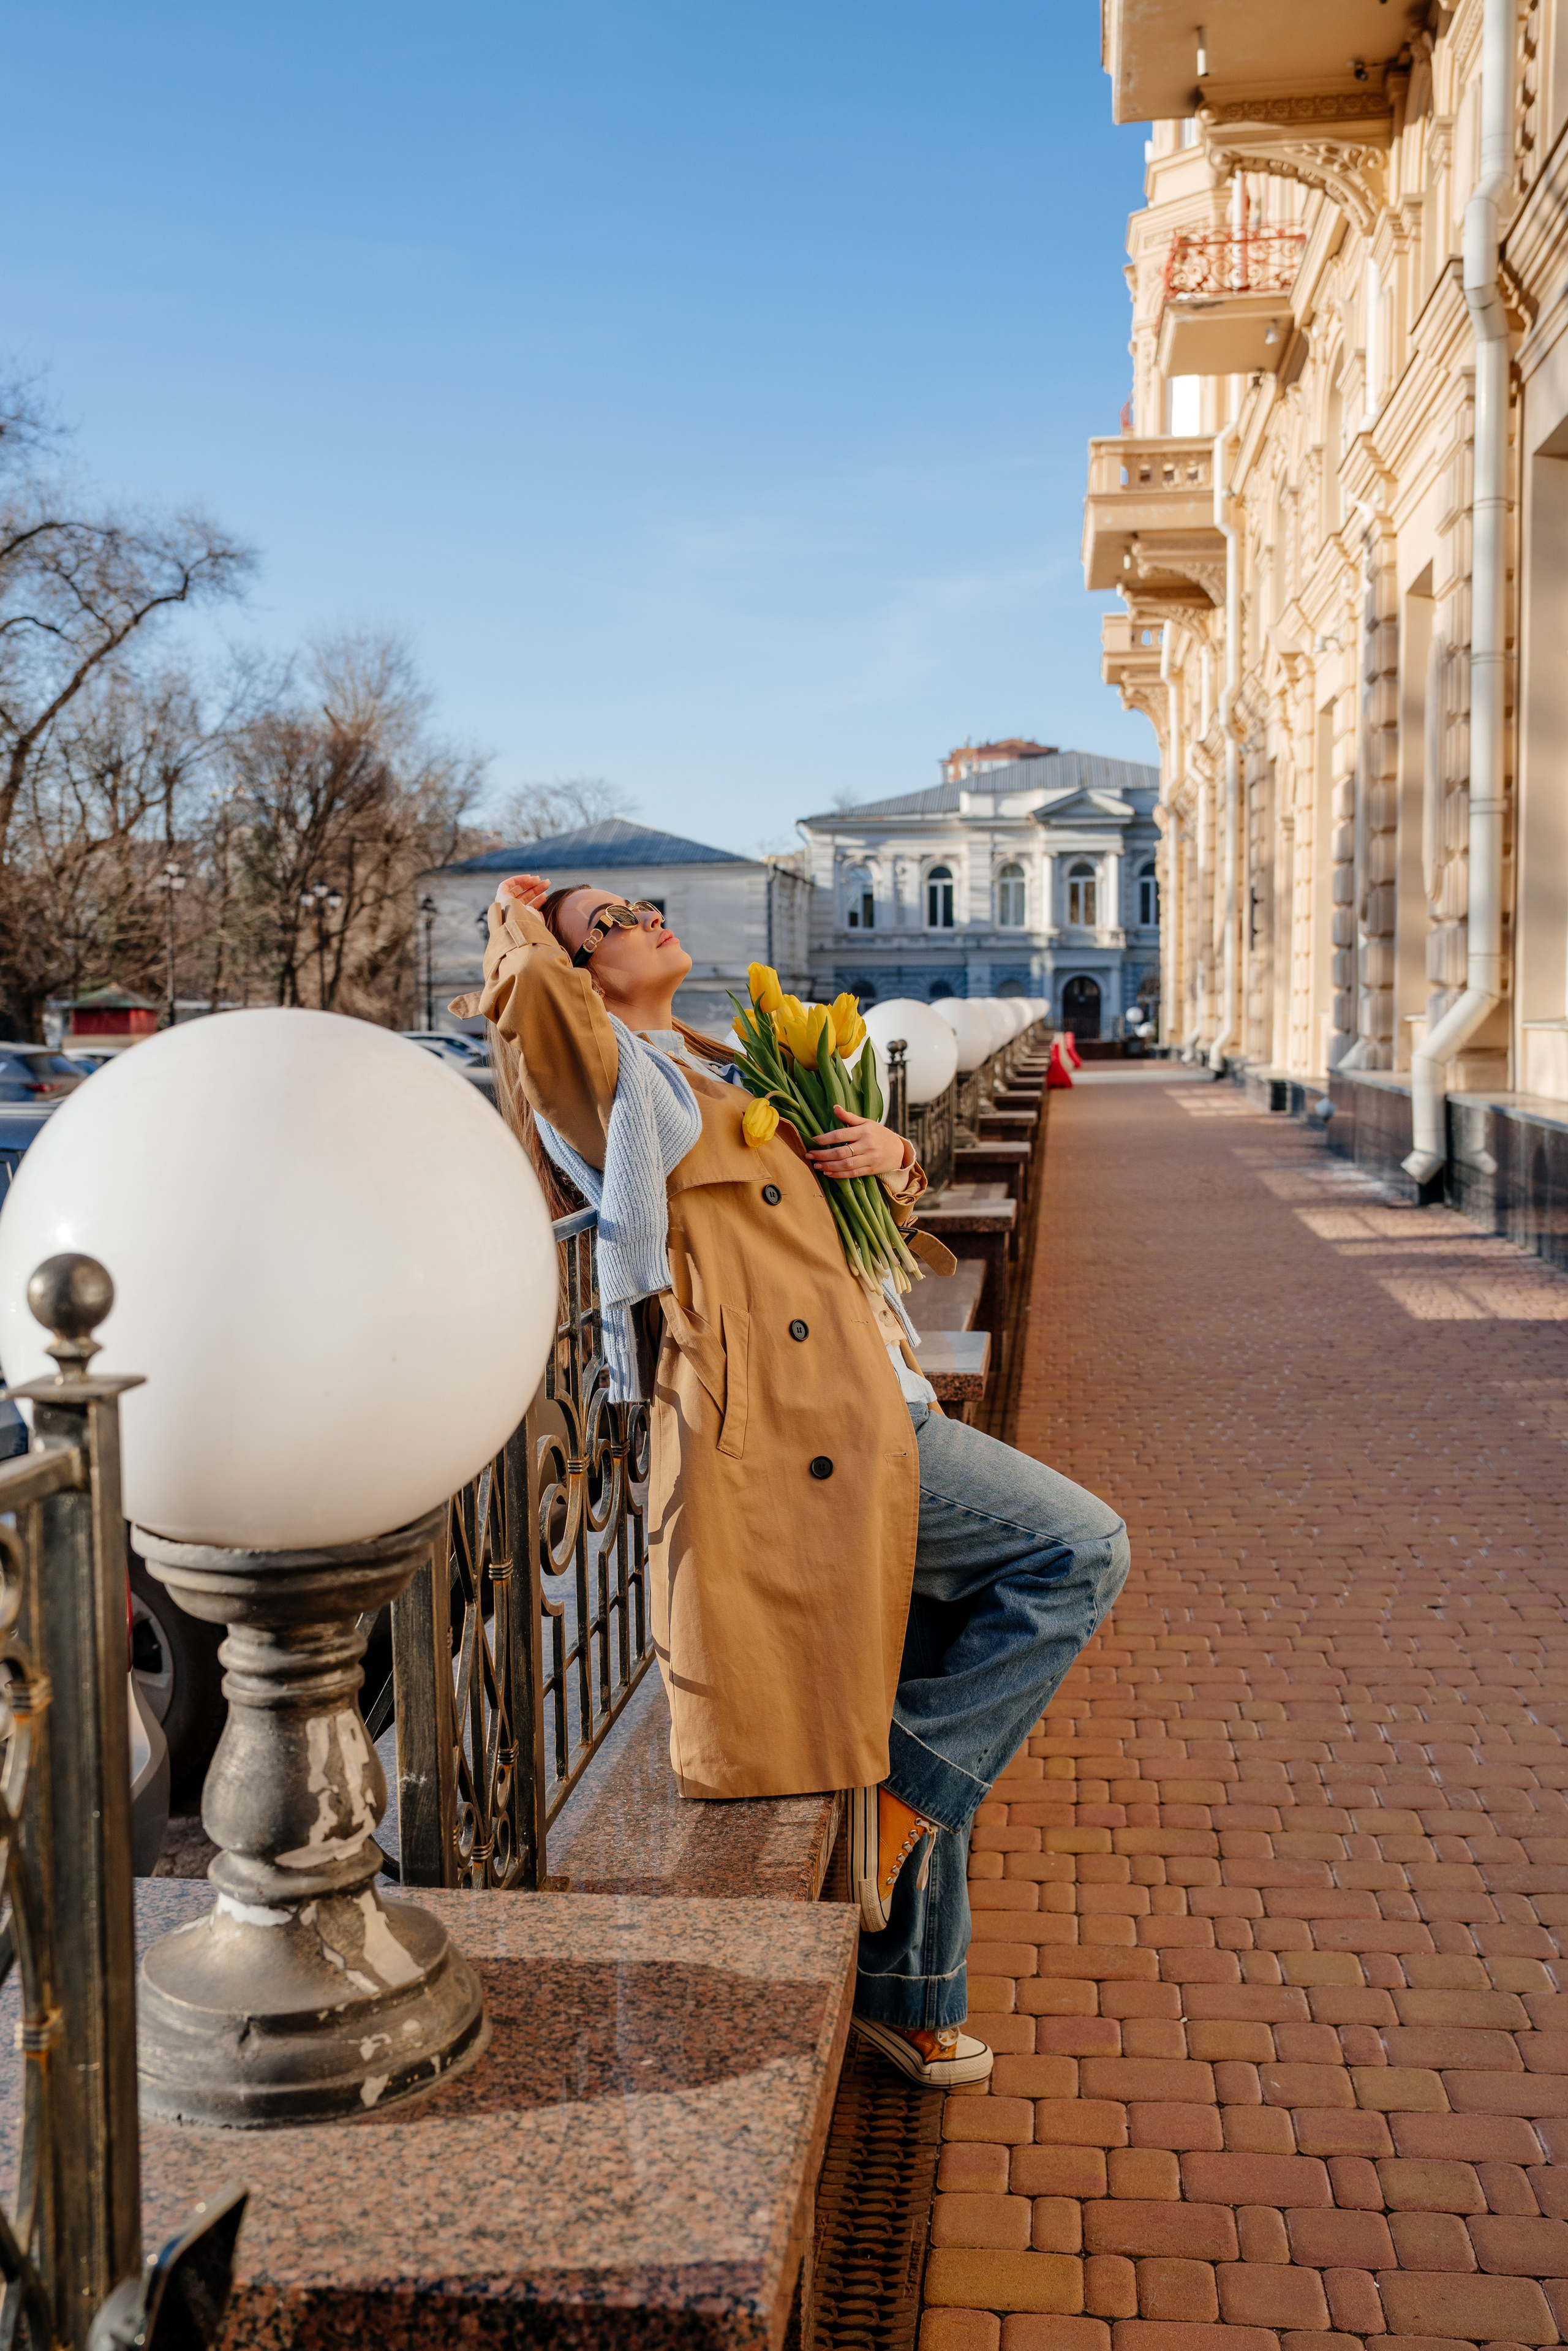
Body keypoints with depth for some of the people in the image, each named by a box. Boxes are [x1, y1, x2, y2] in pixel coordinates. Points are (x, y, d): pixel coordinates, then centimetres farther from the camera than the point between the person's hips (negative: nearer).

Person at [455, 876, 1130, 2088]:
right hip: (786, 1434, -9)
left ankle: (907, 1998, 27)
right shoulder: (617, 1077, -1)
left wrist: (892, 1159, 6)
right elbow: (534, 995, -21)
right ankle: (907, 1773, -1)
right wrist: (522, 931, 3)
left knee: (930, 1722, 12)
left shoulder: (733, 1070, 23)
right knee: (1081, 1552, -15)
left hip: (869, 1420, 9)